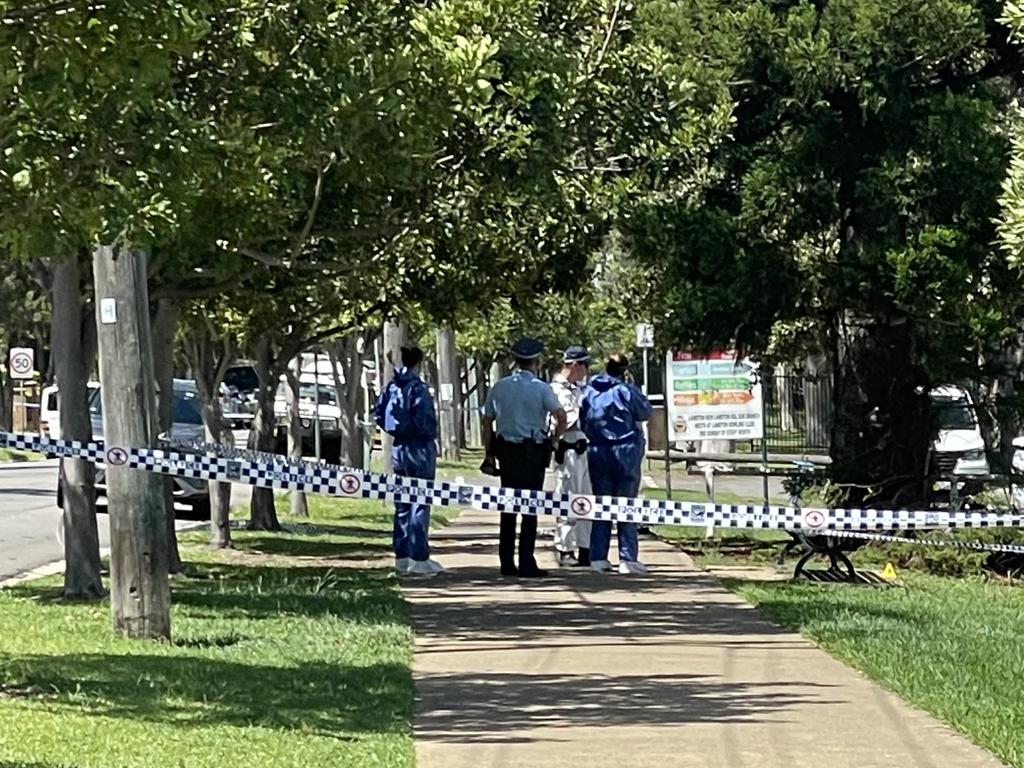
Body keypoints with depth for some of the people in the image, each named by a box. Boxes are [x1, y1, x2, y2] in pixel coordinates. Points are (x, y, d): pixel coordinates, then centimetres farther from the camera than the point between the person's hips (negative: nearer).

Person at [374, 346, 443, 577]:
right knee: (420, 504, -4)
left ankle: (402, 556, 16)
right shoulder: (417, 388, -15)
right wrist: (430, 435, -3)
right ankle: (419, 558, -6)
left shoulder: (391, 387, 6)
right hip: (419, 449, -7)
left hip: (399, 449, 7)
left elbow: (378, 415, 11)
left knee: (402, 505, 13)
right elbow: (423, 420, -20)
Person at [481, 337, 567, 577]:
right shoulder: (541, 388, -5)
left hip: (505, 450, 4)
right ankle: (526, 563, -4)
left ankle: (506, 563, 10)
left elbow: (487, 422, 8)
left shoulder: (499, 387, 7)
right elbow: (561, 416, -16)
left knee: (507, 506, 10)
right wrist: (554, 438, 0)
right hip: (533, 452, -4)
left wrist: (490, 452, 13)